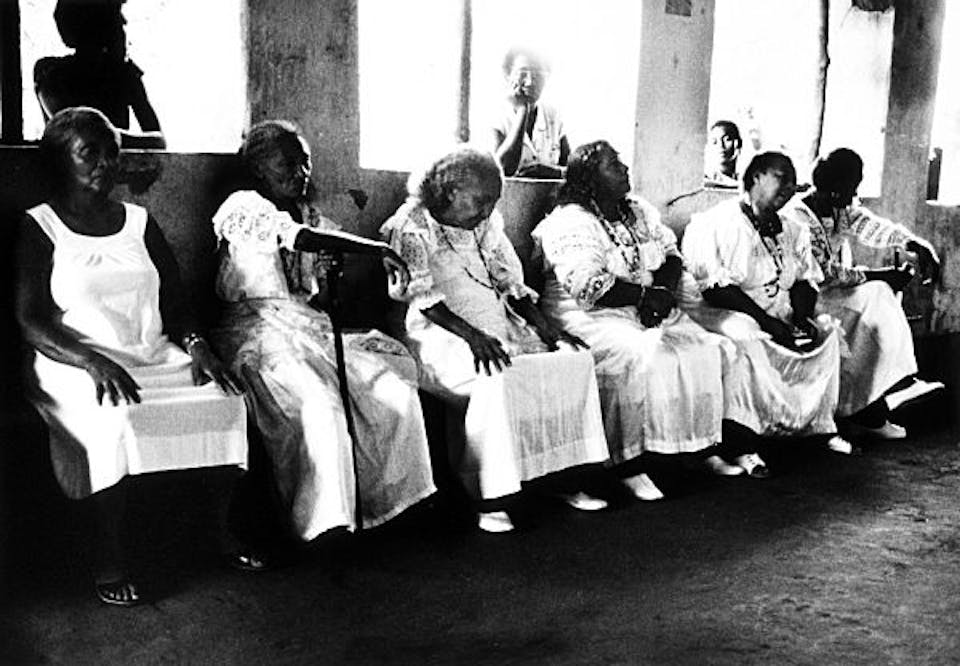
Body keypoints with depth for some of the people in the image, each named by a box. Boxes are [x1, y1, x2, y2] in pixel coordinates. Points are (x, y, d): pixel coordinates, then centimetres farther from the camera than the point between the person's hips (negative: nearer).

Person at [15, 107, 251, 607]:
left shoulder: (139, 222, 17)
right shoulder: (39, 227, 3)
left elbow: (175, 301, 15)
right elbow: (31, 321, -6)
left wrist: (195, 343, -7)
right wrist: (95, 361, -23)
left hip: (157, 356, 4)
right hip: (79, 365, -4)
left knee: (227, 402, -21)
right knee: (116, 423, -36)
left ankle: (222, 528, -5)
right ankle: (108, 559, -18)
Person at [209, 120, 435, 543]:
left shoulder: (308, 213, 20)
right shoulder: (243, 207, -4)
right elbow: (301, 239, -22)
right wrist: (375, 249, -27)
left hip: (309, 325, 7)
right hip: (259, 329, -7)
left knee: (396, 388, -10)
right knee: (320, 405, -34)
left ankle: (392, 499, 0)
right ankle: (324, 523, -21)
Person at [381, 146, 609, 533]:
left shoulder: (487, 224, 15)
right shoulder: (412, 226, -6)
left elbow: (510, 281, 14)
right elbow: (421, 296, -16)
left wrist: (543, 325, -1)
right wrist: (471, 335, -29)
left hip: (498, 324, 7)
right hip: (440, 330, -7)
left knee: (575, 359, -10)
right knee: (497, 379, -35)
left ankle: (563, 475, -5)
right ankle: (490, 497, -26)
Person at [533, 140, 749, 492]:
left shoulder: (639, 211, 14)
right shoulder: (570, 223, -12)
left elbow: (672, 255, 12)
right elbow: (587, 287, -22)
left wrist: (662, 290, -9)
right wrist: (643, 294, -18)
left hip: (648, 309, 8)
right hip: (591, 316, -8)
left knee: (705, 348, -9)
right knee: (641, 355, -32)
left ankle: (704, 447, -1)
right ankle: (628, 465, -25)